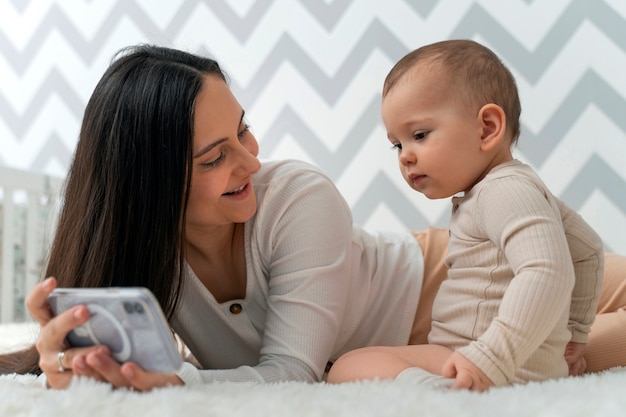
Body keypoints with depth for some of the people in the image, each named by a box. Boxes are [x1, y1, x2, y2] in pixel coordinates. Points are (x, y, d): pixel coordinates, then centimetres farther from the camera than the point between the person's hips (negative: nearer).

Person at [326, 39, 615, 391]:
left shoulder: (505, 191, -15)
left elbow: (548, 273, -32)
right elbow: (589, 248, 32)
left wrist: (493, 357, -38)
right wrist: (574, 330, 36)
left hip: (510, 369, -11)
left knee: (349, 367, -24)